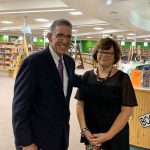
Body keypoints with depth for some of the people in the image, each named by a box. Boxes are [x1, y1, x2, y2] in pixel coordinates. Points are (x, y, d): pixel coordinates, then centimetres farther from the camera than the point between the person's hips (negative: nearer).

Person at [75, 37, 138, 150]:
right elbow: (80, 104, 0)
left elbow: (127, 110, -12)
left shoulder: (122, 78, -9)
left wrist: (108, 135, -16)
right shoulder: (87, 76, -1)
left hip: (115, 135, -2)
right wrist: (84, 130, -10)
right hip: (90, 134, 2)